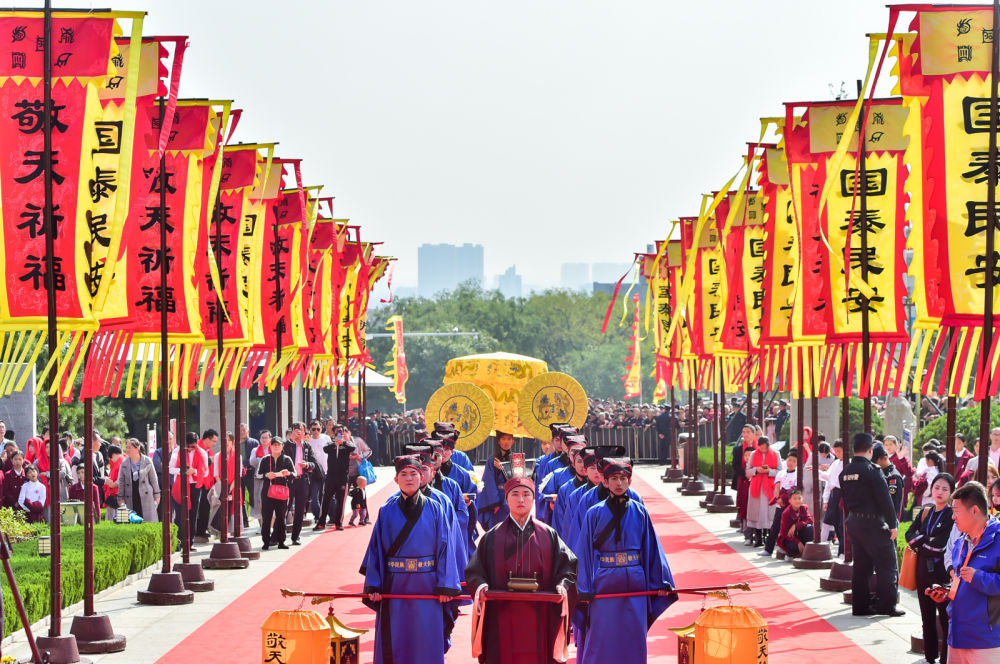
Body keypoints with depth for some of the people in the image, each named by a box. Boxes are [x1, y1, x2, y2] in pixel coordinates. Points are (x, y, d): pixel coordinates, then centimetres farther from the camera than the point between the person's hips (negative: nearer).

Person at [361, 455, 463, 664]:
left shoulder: (435, 510, 2)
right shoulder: (387, 512, 4)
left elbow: (444, 548, -1)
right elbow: (376, 550, 4)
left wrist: (445, 586, -8)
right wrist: (373, 586, -5)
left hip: (427, 588, -1)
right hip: (395, 586, 1)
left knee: (427, 646, 2)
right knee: (395, 644, 3)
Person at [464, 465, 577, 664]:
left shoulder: (548, 535, 10)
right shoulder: (493, 537, 9)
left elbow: (568, 565, 6)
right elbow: (474, 571, 6)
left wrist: (563, 585, -13)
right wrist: (480, 586, -14)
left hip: (538, 617, 0)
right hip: (502, 616, 0)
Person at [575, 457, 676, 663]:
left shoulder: (639, 512, 5)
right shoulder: (595, 514, -1)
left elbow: (651, 547, 8)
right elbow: (585, 553, -1)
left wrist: (661, 582, 3)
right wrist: (585, 590, -8)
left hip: (634, 584, 2)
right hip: (604, 584, -2)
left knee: (633, 638, 5)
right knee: (602, 640, -1)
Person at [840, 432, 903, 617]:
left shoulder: (845, 472, 7)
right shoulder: (872, 470, -15)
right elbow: (885, 499, -15)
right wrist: (892, 524, -10)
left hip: (854, 523, 7)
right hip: (873, 522, -7)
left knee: (860, 565, 12)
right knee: (886, 565, 0)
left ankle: (860, 605, 12)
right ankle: (887, 605, -3)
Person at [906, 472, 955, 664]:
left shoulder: (952, 515, -9)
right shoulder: (926, 512, 11)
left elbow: (941, 545, -17)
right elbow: (910, 534, 1)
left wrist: (919, 545, -4)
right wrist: (927, 542, -14)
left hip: (942, 571, -7)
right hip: (924, 570, 7)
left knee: (945, 617, -4)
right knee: (927, 617, 14)